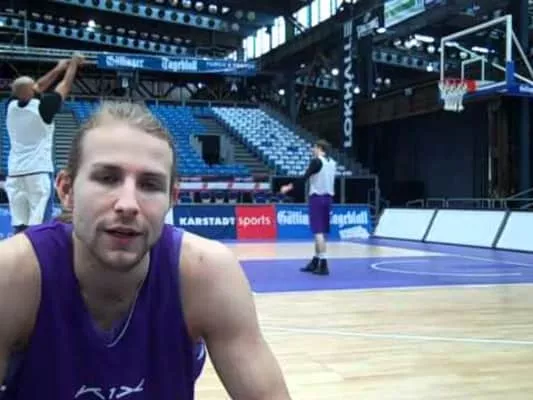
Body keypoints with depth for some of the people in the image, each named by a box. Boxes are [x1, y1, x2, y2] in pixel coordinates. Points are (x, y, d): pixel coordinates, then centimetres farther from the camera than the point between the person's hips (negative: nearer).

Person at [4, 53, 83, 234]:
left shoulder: (11, 106, 4)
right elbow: (65, 86, 4)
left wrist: (58, 69, 29)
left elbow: (36, 89, 20)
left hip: (15, 173, 6)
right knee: (38, 224, -7)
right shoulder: (43, 106, -10)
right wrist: (73, 64, 21)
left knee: (19, 225, 5)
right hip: (39, 172, -6)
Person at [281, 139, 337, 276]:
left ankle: (323, 264, -12)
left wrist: (289, 187, -9)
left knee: (318, 231, -8)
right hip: (328, 198, 8)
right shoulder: (332, 163, 11)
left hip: (317, 198, -8)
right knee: (321, 231, 14)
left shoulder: (316, 161, -11)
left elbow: (305, 177, -14)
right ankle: (315, 262, 24)